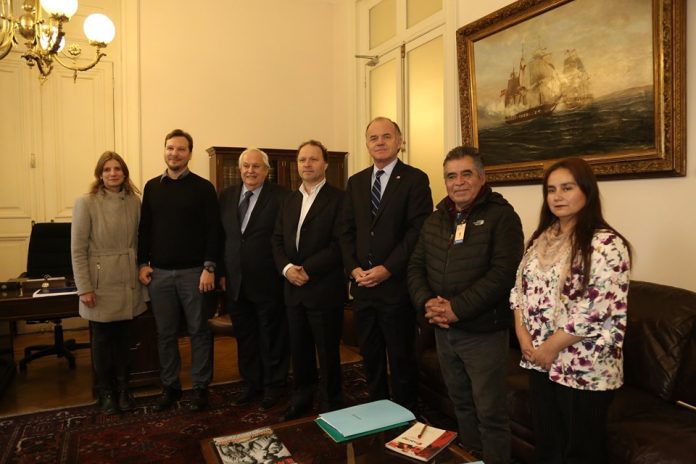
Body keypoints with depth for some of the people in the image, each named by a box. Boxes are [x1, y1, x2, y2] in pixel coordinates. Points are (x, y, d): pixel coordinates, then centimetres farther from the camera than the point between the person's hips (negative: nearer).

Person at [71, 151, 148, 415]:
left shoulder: (134, 202, 2)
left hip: (129, 283, 3)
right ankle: (106, 392, 28)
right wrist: (84, 288, -11)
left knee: (125, 338, 13)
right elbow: (78, 249, -9)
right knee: (102, 339, 10)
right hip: (100, 283, -3)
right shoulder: (86, 203, -8)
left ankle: (123, 388, 30)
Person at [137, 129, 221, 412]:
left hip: (193, 272, -3)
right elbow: (144, 228, 12)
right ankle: (170, 386, 25)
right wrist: (143, 263, 3)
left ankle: (200, 387, 19)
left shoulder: (203, 187, -2)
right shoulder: (152, 187, 9)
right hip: (159, 273, 3)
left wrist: (209, 267, -12)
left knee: (199, 332, 6)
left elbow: (213, 230, -6)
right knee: (165, 333, 11)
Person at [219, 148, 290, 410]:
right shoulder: (227, 196, 7)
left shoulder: (281, 197, -9)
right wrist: (221, 272, 7)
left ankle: (274, 386, 29)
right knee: (244, 338, 17)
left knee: (272, 337, 10)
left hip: (268, 282, -5)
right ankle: (252, 384, 35)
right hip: (235, 283, 5)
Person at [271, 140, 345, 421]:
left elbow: (340, 244, -15)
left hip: (324, 289, -5)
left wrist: (308, 269, -18)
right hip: (293, 289, 6)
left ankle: (330, 405, 26)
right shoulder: (290, 200, 14)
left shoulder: (338, 199, -7)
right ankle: (301, 399, 34)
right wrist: (286, 268, -6)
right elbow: (277, 239, 12)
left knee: (327, 352, 8)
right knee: (299, 350, 16)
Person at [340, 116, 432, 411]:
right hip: (362, 284, 5)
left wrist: (387, 269, -16)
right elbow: (347, 231, 10)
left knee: (401, 358, 9)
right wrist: (353, 268, -4)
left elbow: (418, 230, -12)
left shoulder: (415, 179, -5)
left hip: (396, 285, -5)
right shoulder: (355, 182, 12)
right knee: (370, 355, 16)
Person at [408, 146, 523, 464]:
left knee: (490, 411, 5)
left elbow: (504, 272, -18)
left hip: (483, 331, -6)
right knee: (461, 403, 21)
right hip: (443, 331, 6)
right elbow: (416, 266, 9)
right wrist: (426, 302, -10)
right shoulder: (434, 220, 10)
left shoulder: (501, 216, -8)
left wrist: (457, 308, -21)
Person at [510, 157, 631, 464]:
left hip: (584, 368, -6)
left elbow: (598, 310, -21)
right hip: (540, 362, 6)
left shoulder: (607, 244, -14)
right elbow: (519, 289, 9)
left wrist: (551, 347, -16)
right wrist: (523, 335, -5)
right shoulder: (541, 239, 8)